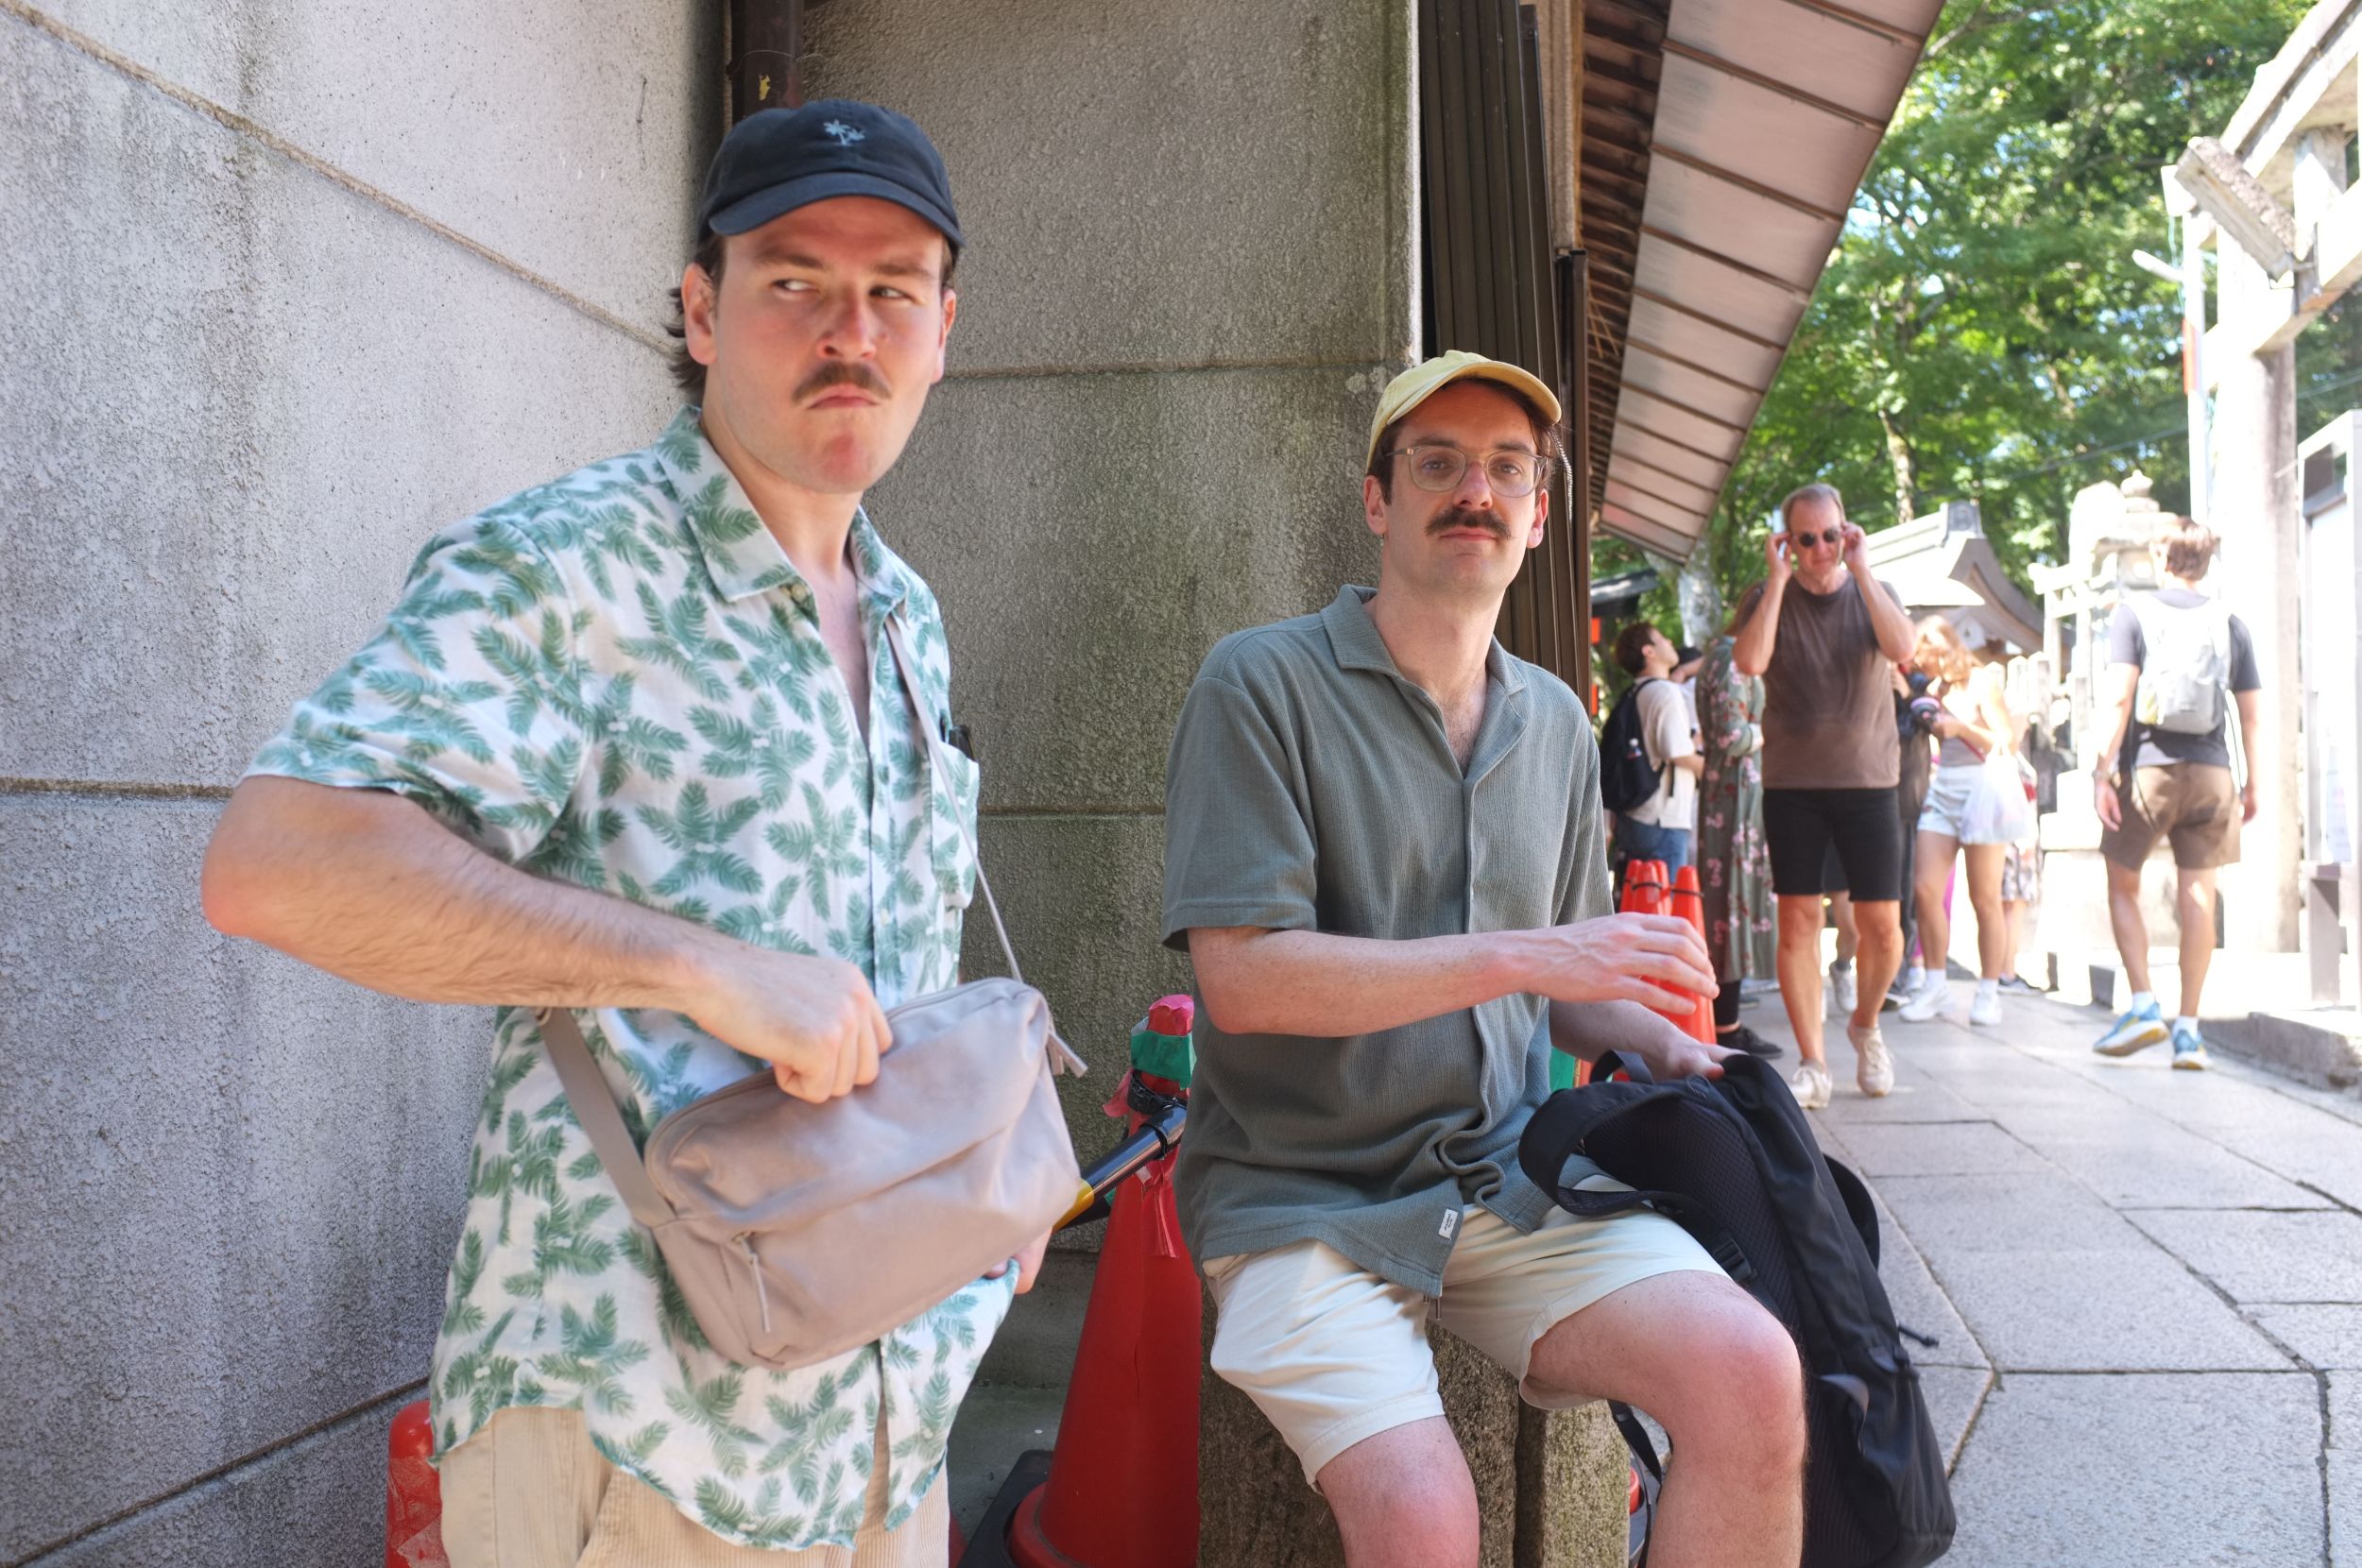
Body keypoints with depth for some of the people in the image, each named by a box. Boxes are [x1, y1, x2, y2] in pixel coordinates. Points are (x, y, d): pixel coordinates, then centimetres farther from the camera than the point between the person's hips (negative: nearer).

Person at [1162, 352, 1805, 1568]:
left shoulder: (1555, 723, 14)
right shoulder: (1263, 682, -6)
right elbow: (1240, 978, -16)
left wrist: (1662, 1041, 1)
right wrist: (1520, 955, -21)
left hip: (1509, 1181, 5)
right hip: (1304, 1195, -4)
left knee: (1752, 1373, -20)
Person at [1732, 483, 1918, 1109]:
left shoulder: (1874, 594, 6)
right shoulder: (1772, 599, 4)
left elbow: (1902, 649, -15)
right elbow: (1750, 662, -16)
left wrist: (1860, 569, -14)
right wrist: (1778, 578, -14)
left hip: (1867, 781, 1)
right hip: (1792, 783, -1)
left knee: (1882, 927, -1)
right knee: (1797, 921, -4)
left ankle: (1865, 1024, 27)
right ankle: (1812, 1065, 3)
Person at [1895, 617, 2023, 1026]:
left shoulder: (1981, 683, -2)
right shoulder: (1935, 689, 14)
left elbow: (2007, 744, -4)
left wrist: (1960, 727, -14)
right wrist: (1927, 723, 5)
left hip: (1982, 788, -5)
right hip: (1942, 789, 5)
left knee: (1984, 897, -1)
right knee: (1927, 890, -5)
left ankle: (1988, 991, 6)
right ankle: (1936, 984, 4)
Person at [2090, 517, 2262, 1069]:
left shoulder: (2133, 614, 0)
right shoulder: (2230, 623, 8)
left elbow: (2119, 698, -10)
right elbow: (2249, 712, 8)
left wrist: (2102, 770, -9)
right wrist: (2251, 783, 16)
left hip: (2148, 768, -2)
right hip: (2212, 774, 3)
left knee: (2123, 887, 11)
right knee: (2198, 896, 4)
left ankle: (2144, 1003, -2)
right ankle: (2188, 1028, 5)